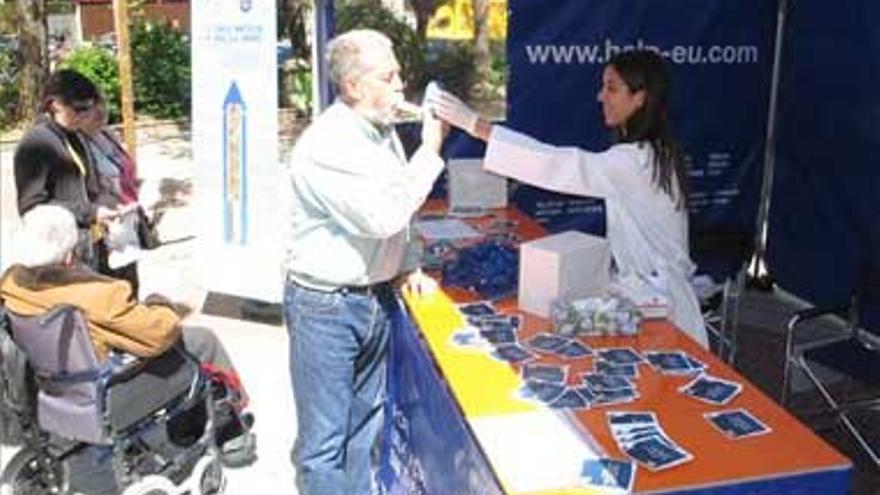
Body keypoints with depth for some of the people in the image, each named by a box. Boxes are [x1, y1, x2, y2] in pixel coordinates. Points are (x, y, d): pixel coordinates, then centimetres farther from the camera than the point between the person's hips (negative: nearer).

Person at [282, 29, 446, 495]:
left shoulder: (383, 131, 6)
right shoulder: (326, 145, -22)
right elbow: (381, 216, -29)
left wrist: (408, 267, 7)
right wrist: (429, 151, -21)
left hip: (377, 297, 8)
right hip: (326, 305, -8)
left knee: (363, 423, 21)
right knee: (324, 437, 3)